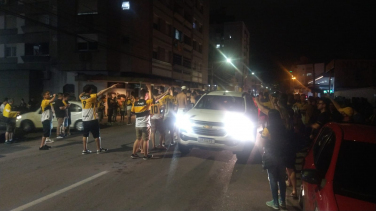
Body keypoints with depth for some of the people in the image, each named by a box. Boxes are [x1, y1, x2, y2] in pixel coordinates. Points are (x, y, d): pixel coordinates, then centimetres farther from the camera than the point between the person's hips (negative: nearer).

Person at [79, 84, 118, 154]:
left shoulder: (81, 97, 5)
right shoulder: (91, 96, -13)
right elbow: (101, 92, -18)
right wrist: (110, 87, -18)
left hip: (84, 119, 6)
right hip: (92, 119, -6)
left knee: (85, 135, 10)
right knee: (96, 135, 5)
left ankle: (85, 150, 11)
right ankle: (99, 149, 12)